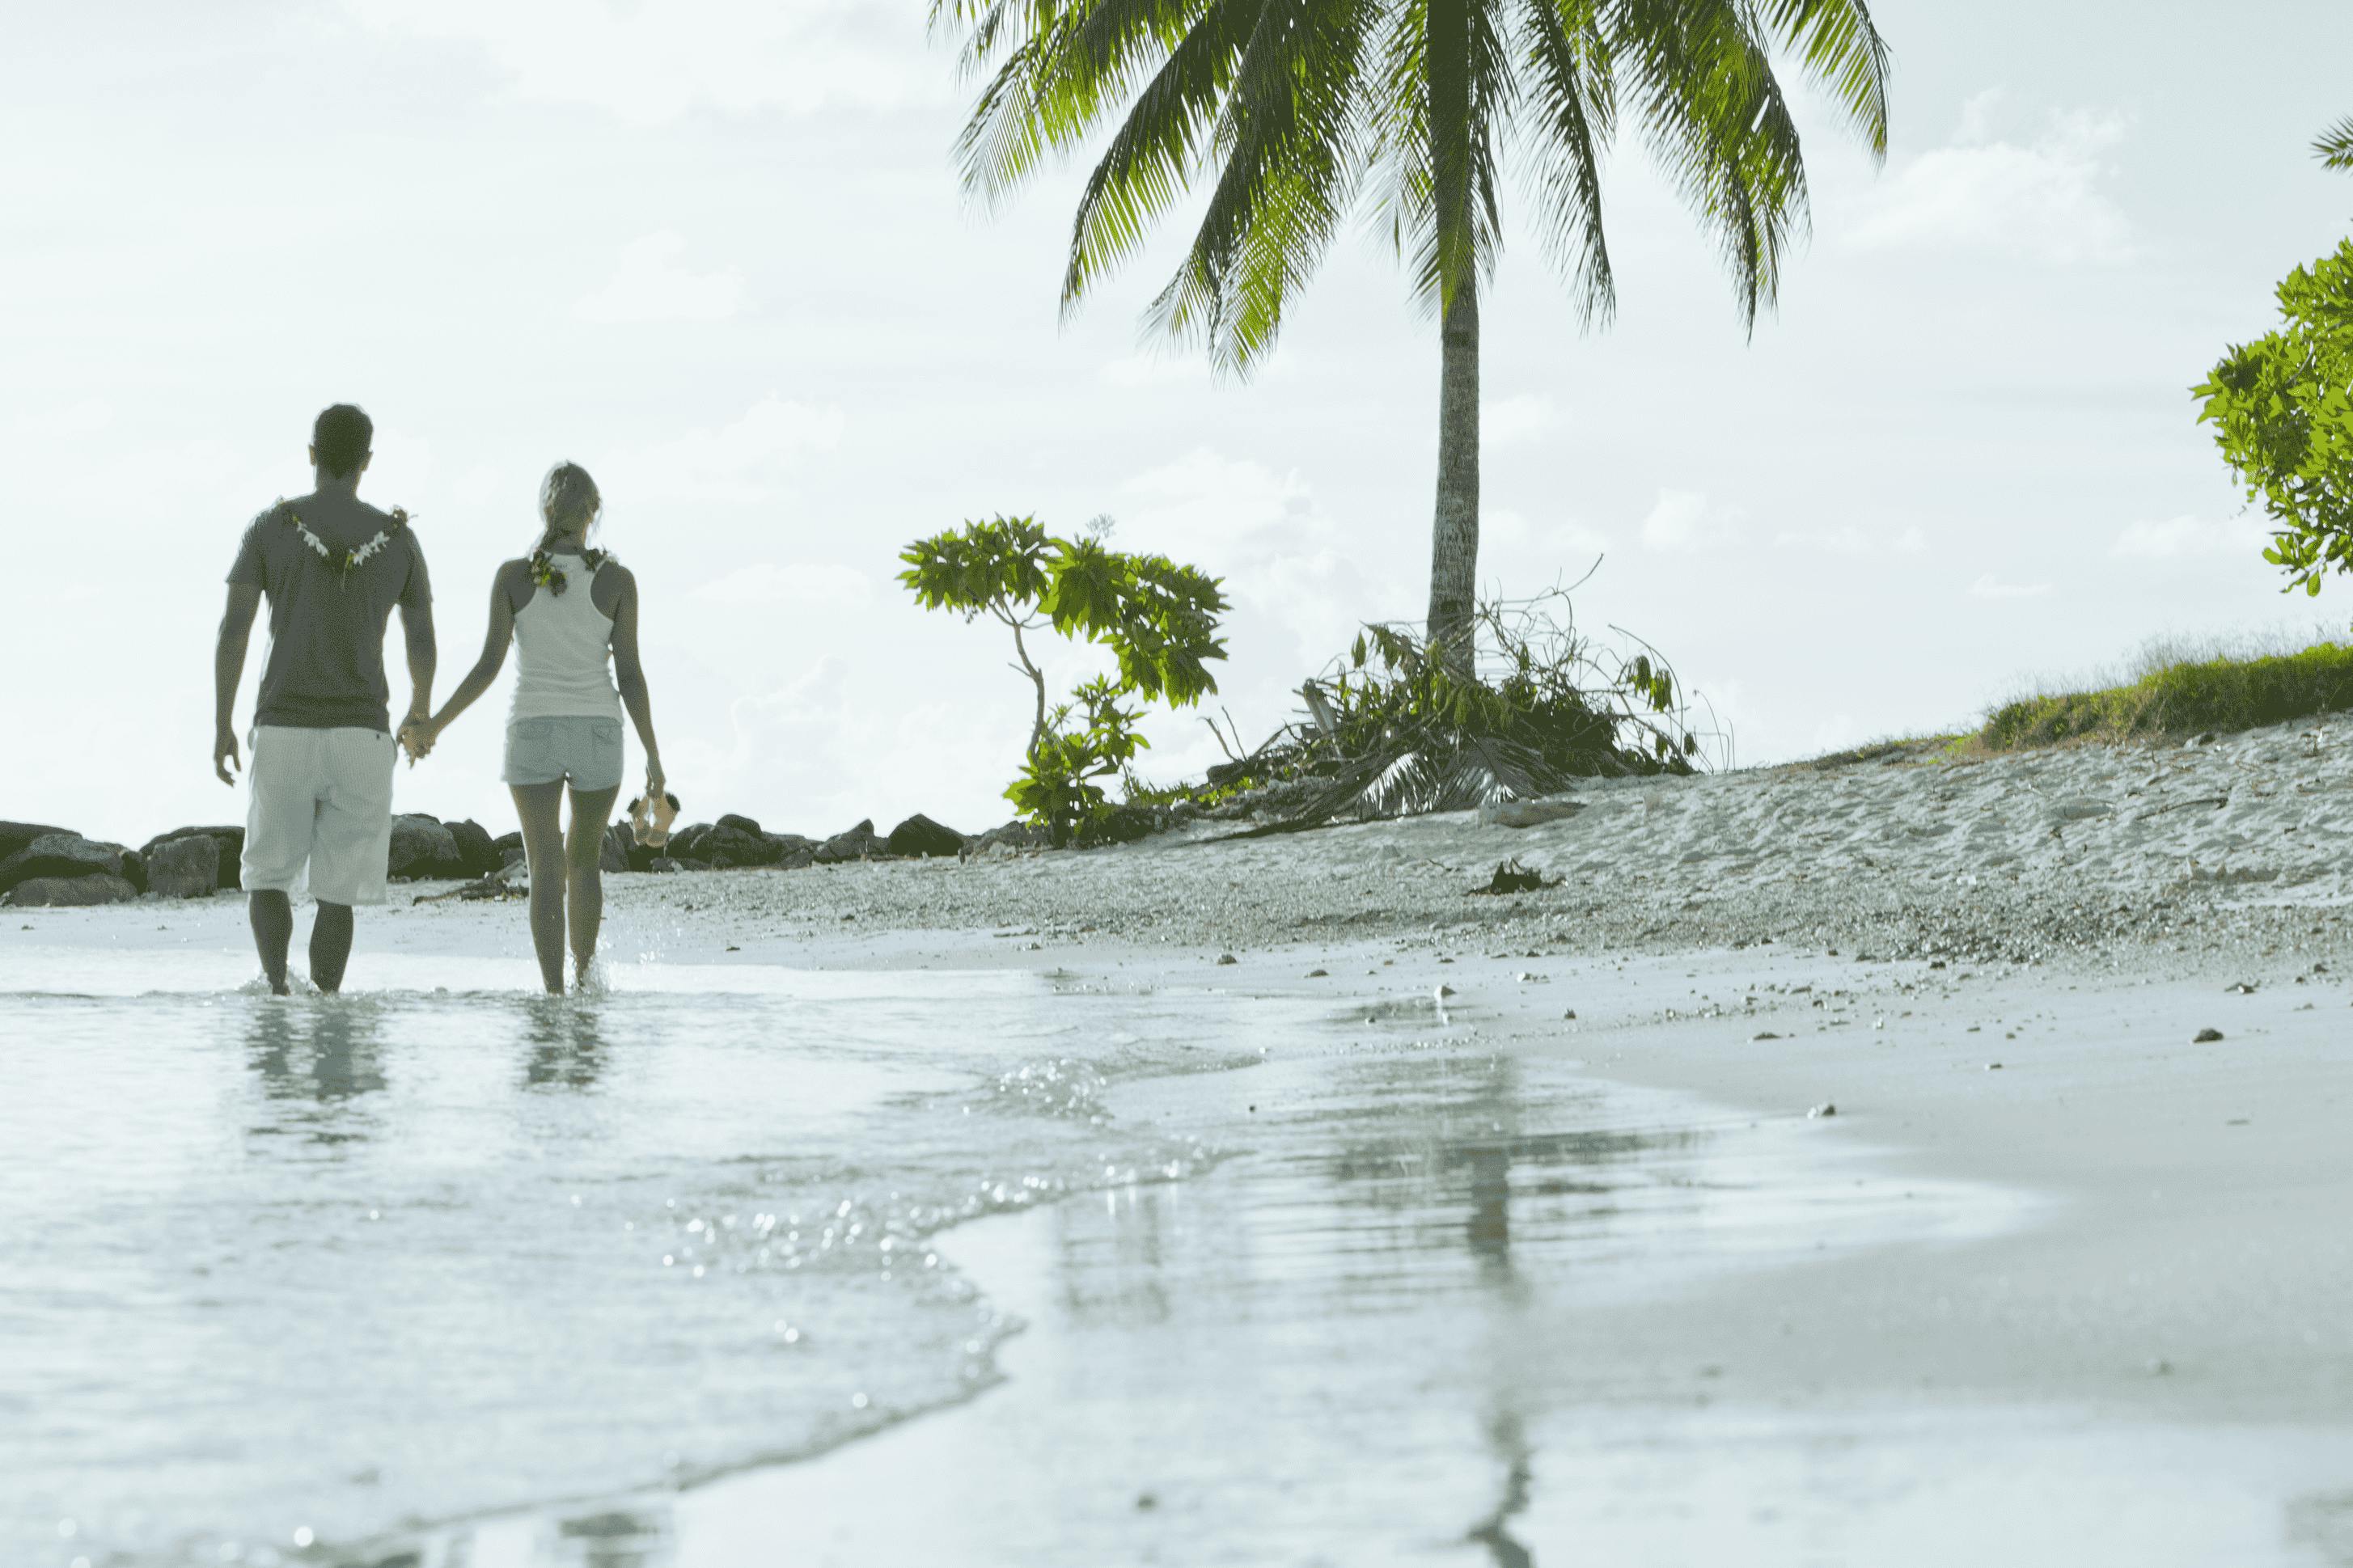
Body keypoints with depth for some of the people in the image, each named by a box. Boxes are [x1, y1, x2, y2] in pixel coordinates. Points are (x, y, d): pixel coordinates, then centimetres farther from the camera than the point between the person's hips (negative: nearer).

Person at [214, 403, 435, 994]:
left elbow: (233, 629, -6)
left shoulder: (270, 528, 0)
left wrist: (221, 726, 1)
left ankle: (276, 981, -14)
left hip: (283, 730, 0)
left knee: (269, 876, 12)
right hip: (361, 734, 1)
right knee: (337, 891, 7)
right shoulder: (399, 539, 4)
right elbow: (422, 641, 12)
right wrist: (421, 711, 31)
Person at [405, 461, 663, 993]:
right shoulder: (616, 579, -4)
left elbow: (488, 665, -7)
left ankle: (555, 993, -8)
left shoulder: (512, 576, -3)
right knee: (584, 860, 21)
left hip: (533, 734, 0)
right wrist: (653, 755, 1)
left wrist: (435, 725, 4)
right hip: (596, 733, 0)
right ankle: (584, 975, 26)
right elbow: (629, 675, -6)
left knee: (546, 872, 2)